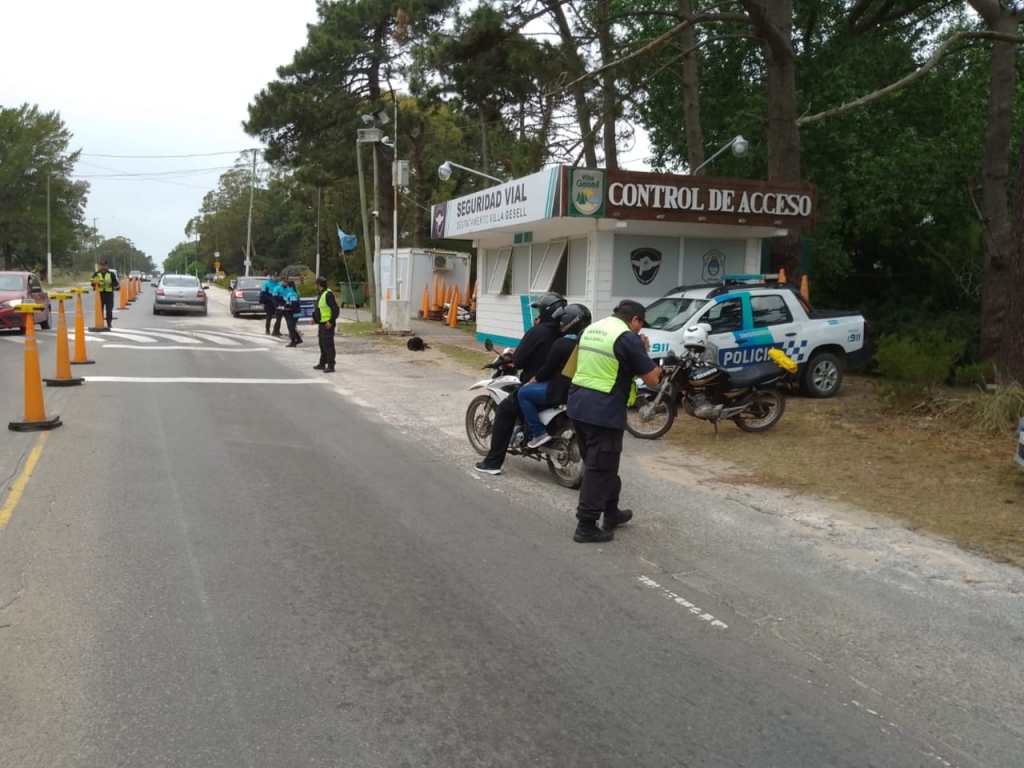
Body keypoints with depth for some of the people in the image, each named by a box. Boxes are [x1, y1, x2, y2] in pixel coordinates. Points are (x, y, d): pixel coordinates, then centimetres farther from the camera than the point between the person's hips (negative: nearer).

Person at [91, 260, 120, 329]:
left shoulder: (111, 274, 7)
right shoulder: (96, 274, 8)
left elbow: (116, 284, 3)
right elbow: (93, 283, 2)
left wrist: (111, 283, -18)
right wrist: (98, 284, -18)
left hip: (109, 294, 0)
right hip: (100, 294, 0)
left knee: (109, 310, 2)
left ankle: (109, 324, 11)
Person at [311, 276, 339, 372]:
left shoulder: (328, 294, -16)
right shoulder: (320, 295, 16)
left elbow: (336, 310, -20)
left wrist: (331, 321, -23)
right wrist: (315, 318, 18)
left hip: (327, 325, -10)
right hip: (321, 324, 10)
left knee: (328, 345, -10)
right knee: (322, 344, 16)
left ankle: (330, 366, -9)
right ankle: (322, 364, 26)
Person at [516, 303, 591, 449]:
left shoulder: (561, 344, -19)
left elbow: (546, 371, -13)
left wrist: (528, 383, 4)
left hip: (561, 390, -9)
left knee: (523, 392, 0)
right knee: (533, 388, 29)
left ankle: (539, 433, -3)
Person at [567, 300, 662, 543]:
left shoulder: (591, 329, 14)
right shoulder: (627, 337, -11)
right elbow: (653, 379, -9)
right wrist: (644, 351, 6)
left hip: (579, 404, 9)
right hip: (604, 411, -9)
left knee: (600, 464, 21)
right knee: (600, 468, 0)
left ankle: (611, 512, 33)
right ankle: (586, 526, 2)